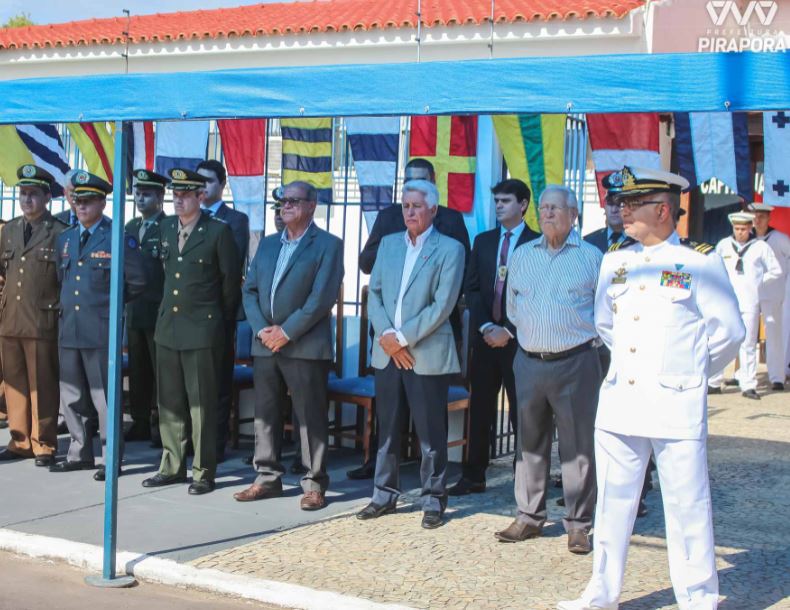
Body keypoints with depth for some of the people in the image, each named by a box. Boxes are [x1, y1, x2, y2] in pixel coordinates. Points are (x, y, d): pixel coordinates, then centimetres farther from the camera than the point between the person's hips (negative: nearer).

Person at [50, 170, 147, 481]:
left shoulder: (119, 238, -5)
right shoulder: (64, 239, 14)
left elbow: (136, 283, -3)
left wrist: (110, 302, 5)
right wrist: (67, 305, 16)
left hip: (101, 330, -6)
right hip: (69, 329, 6)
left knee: (104, 396, -3)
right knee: (72, 396, 12)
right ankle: (80, 453, 24)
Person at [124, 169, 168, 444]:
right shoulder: (131, 227, 15)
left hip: (158, 311, -7)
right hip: (134, 310, 7)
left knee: (160, 370, -1)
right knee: (137, 370, 11)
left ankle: (161, 426, 6)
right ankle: (140, 424, 18)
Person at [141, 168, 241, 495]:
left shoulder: (219, 231, -7)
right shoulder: (165, 227, 10)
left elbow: (231, 280, -1)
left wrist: (223, 321, 6)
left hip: (202, 330, -6)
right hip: (167, 327, 6)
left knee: (202, 404, 0)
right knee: (169, 402, 11)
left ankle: (204, 472, 8)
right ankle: (172, 466, 22)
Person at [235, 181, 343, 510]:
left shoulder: (328, 245, -2)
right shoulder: (267, 244, 17)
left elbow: (322, 297, -12)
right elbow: (250, 289, 12)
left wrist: (287, 332, -15)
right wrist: (261, 329, -4)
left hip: (305, 346, -6)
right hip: (265, 344, 6)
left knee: (311, 418, -1)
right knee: (265, 414, 10)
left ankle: (315, 484, 7)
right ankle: (268, 478, 20)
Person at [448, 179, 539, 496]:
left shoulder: (537, 244, -2)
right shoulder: (483, 242, 13)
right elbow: (472, 289, 9)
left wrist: (508, 330, -11)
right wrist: (485, 326, -5)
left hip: (519, 339, -4)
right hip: (485, 336, 4)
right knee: (480, 409, 7)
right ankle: (474, 476, 14)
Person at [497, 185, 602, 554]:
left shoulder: (591, 256, 0)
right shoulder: (523, 255, 11)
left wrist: (583, 336, 3)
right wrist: (533, 334, 11)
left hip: (575, 362, -4)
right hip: (529, 362, 4)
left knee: (579, 446, 0)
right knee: (530, 443, 10)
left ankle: (578, 524, 7)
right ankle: (529, 517, 20)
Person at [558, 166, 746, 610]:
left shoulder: (701, 264, -5)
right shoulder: (615, 263, 10)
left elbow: (729, 331, 0)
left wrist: (693, 370, 10)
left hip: (676, 406, -5)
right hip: (619, 403, 5)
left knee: (687, 508, 1)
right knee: (613, 503, 12)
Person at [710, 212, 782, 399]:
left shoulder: (760, 247, 2)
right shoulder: (723, 245, 7)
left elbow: (776, 271, 11)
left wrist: (758, 284, 6)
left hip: (749, 302, -1)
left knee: (748, 345, 1)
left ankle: (748, 386, 5)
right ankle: (714, 383, 7)